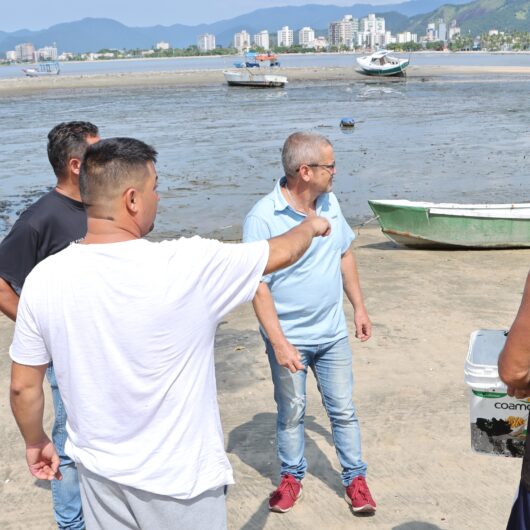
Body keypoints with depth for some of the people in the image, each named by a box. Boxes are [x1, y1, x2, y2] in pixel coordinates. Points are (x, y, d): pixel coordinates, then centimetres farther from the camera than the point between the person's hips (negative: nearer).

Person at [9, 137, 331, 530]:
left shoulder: (43, 279, -13)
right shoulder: (188, 265, -23)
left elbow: (23, 386, -2)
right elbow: (282, 253, -6)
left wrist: (36, 442, 18)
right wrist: (312, 226, 16)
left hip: (99, 470, 4)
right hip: (178, 479, -4)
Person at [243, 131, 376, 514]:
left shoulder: (330, 203, -1)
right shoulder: (263, 218, -21)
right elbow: (259, 287, -20)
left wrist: (359, 307, 12)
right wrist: (279, 344, -23)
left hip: (333, 335, 4)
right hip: (289, 339, -4)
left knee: (343, 410, 12)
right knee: (291, 413, 14)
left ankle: (355, 478, 28)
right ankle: (292, 477, 34)